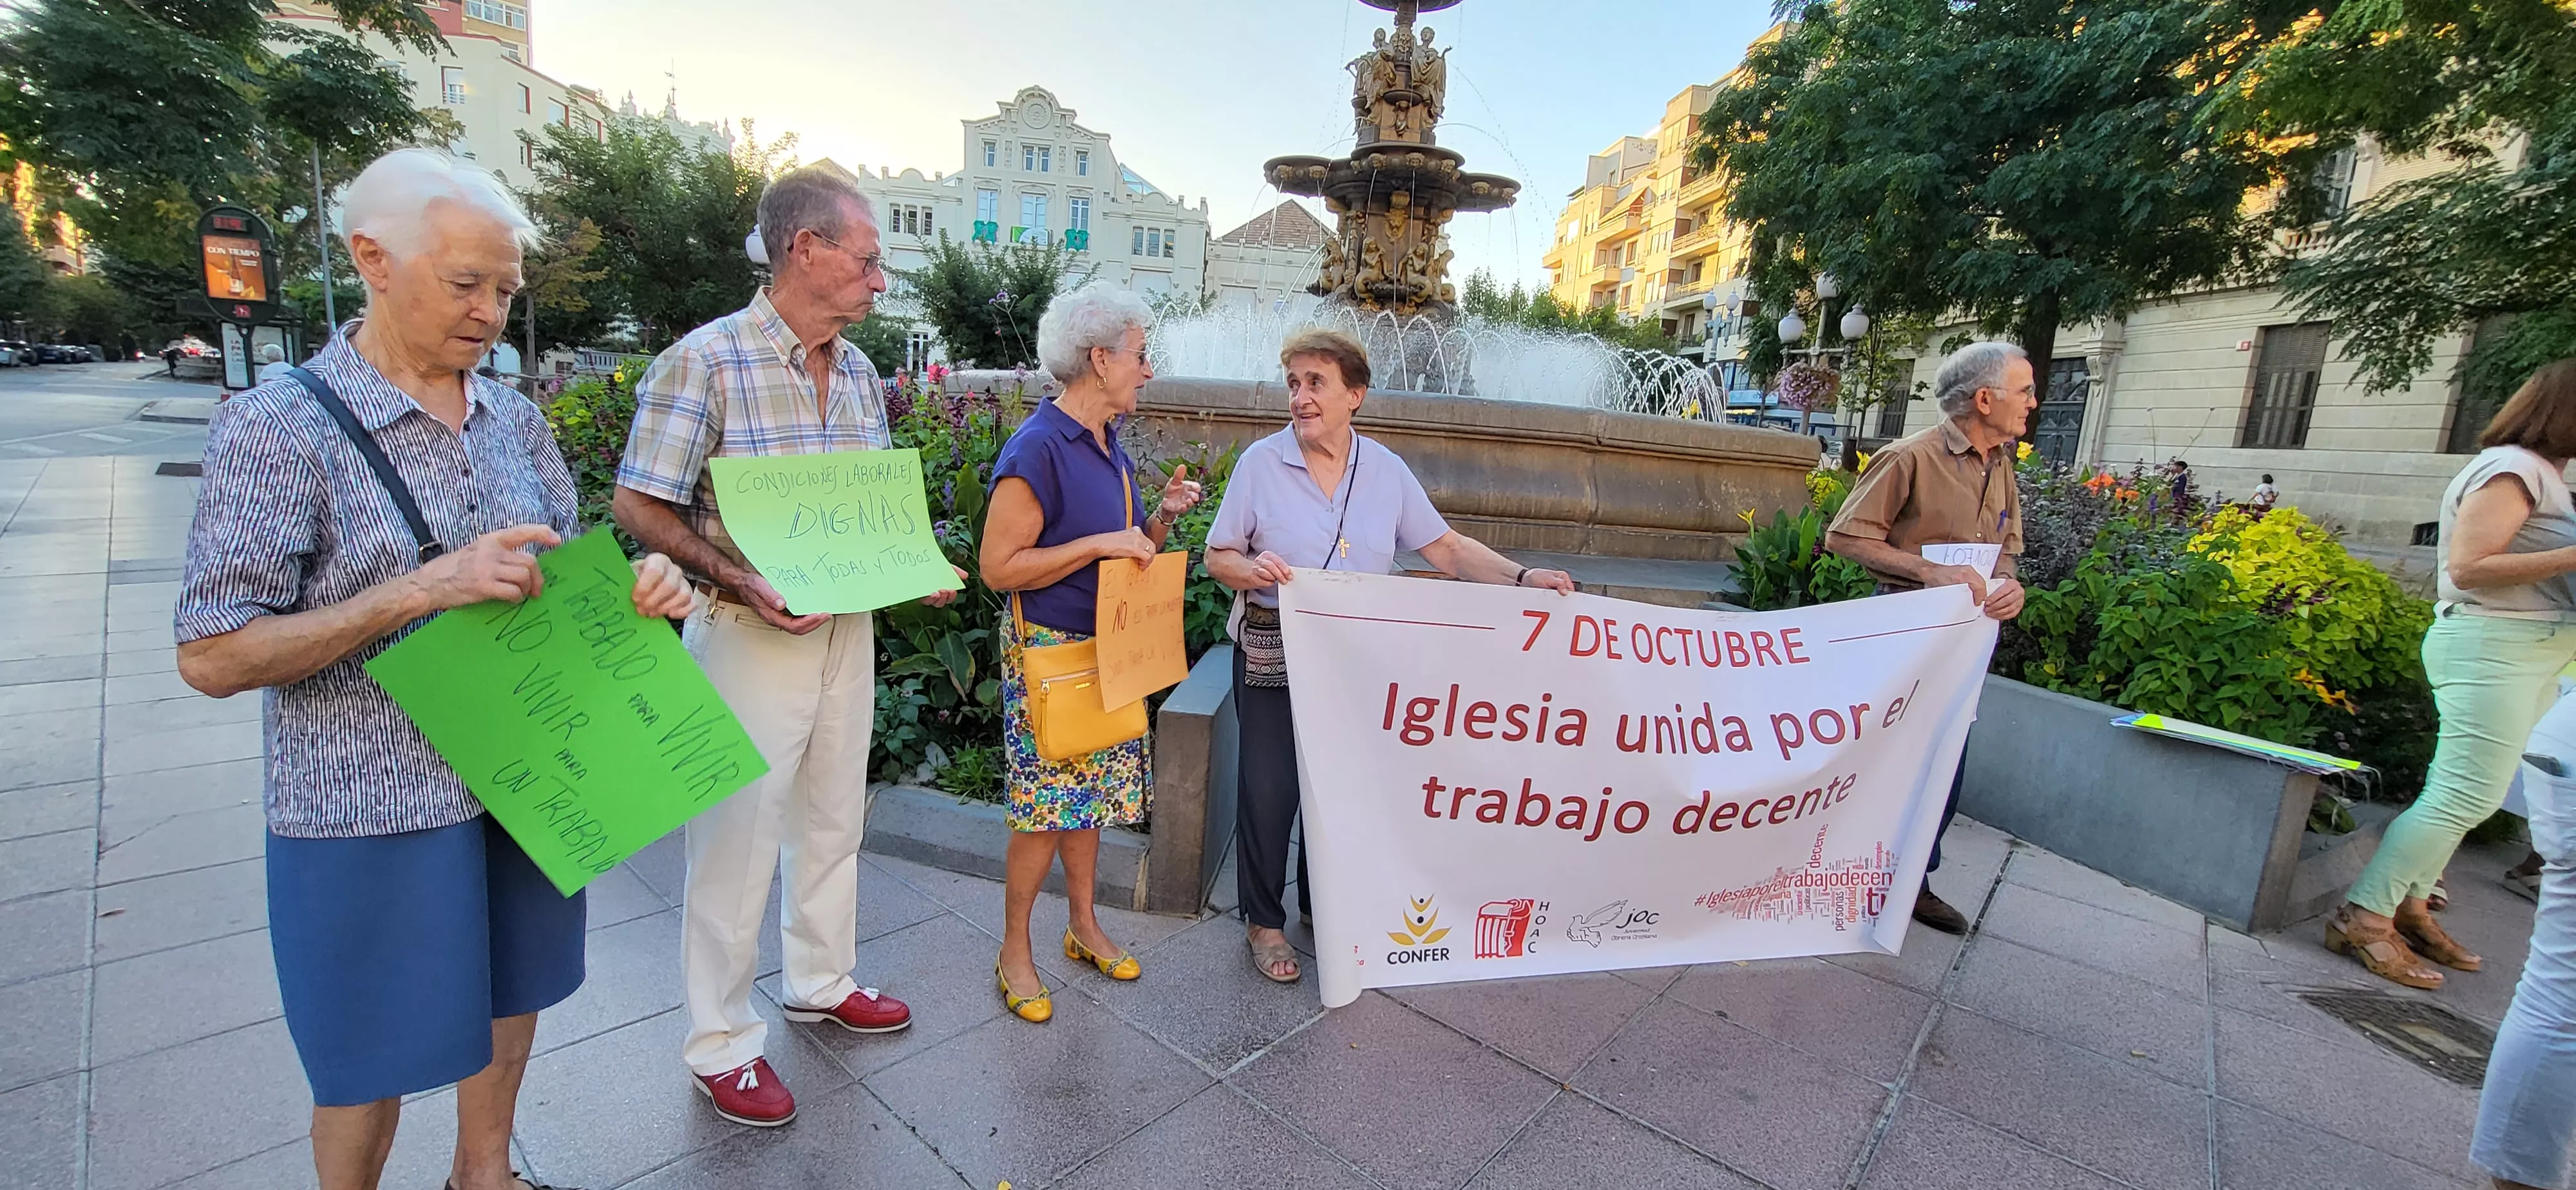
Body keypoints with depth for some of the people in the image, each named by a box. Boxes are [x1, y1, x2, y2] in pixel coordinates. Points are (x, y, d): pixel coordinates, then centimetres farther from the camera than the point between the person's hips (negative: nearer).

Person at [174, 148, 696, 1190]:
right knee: (371, 1062, 13)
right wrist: (423, 588, -26)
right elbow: (212, 658, -15)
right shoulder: (276, 428, -14)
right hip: (370, 811, -5)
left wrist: (636, 585, -11)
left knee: (508, 996, 22)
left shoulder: (514, 419, 3)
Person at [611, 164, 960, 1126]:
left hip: (847, 625, 7)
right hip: (752, 634, -6)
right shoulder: (705, 360, -13)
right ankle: (721, 1043, 24)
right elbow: (639, 506, -13)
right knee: (738, 838, 5)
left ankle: (820, 982, 39)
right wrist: (740, 582, -25)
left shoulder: (859, 373, 8)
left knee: (834, 818, 18)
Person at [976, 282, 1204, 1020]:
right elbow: (1000, 567, -20)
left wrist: (1163, 516, -1)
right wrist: (1101, 544, -24)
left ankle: (1084, 925, 33)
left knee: (1090, 795, 17)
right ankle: (1014, 951, 20)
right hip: (1049, 653, -8)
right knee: (1044, 807, 1)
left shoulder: (1110, 446, 10)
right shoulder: (1038, 448, -18)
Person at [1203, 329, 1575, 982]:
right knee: (1269, 787, 2)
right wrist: (1251, 570, -23)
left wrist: (1522, 577, -9)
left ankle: (1323, 904, 36)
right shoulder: (1261, 462, -5)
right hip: (1272, 653, -2)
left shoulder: (1385, 469, 2)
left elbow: (1446, 546, 2)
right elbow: (1218, 556, -1)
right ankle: (1264, 920, 24)